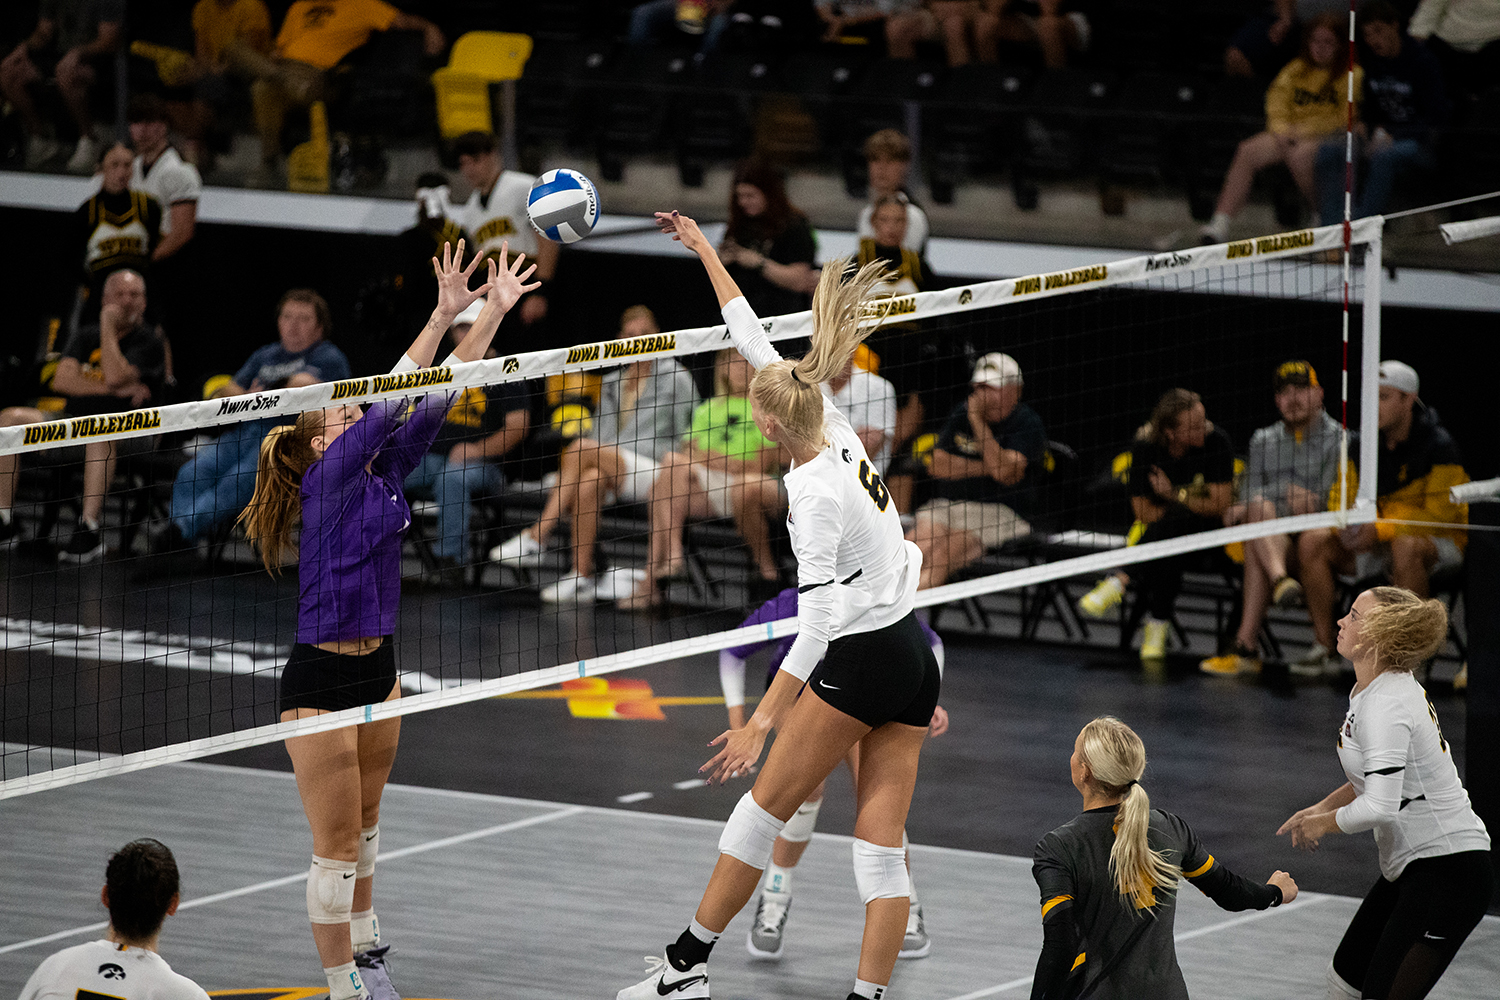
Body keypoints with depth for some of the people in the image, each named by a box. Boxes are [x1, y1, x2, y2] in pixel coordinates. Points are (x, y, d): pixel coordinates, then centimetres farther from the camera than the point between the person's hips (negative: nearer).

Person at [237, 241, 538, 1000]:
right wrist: (443, 316, -28)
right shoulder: (327, 479, -14)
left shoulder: (383, 474, 5)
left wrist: (493, 312, 0)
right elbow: (391, 404, -24)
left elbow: (435, 400, 4)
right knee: (336, 845, -3)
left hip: (377, 667, 8)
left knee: (364, 821, 24)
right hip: (320, 680, -8)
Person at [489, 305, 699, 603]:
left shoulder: (676, 377, 8)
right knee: (589, 482, -31)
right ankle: (582, 576, -35)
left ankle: (536, 537, -27)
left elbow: (689, 435, 5)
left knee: (579, 450, -27)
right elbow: (601, 435, 20)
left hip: (654, 472, -5)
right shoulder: (611, 383, 23)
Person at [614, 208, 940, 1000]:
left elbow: (817, 621, -22)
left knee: (765, 806, 5)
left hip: (861, 660, -8)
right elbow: (754, 338, 16)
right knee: (882, 845, 2)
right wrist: (703, 251, 24)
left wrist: (763, 719, -22)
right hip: (914, 660, 8)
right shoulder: (832, 426, 4)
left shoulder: (817, 494, -18)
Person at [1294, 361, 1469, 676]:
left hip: (1439, 542, -6)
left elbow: (1439, 514, -20)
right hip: (1377, 544, 6)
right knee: (1312, 541, -13)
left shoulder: (1439, 446, -15)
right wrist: (1347, 526, -17)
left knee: (1406, 547, -41)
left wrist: (1380, 530, -27)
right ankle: (1324, 647, -13)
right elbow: (1342, 498, 8)